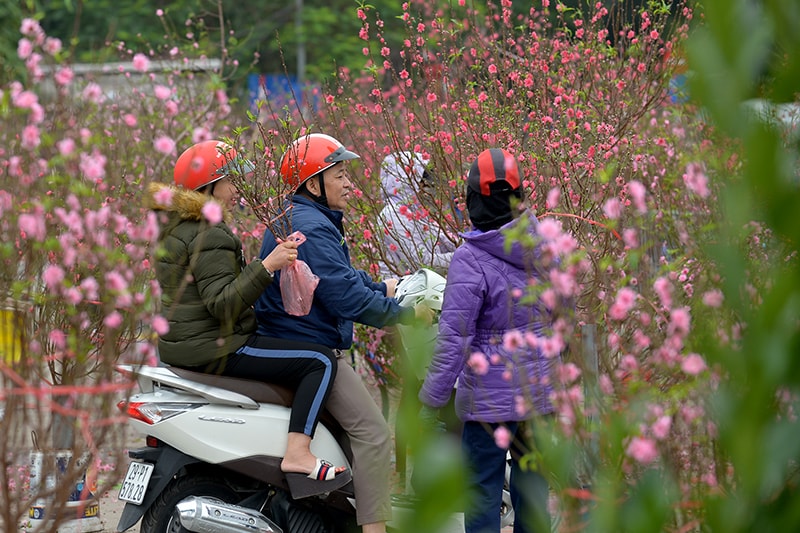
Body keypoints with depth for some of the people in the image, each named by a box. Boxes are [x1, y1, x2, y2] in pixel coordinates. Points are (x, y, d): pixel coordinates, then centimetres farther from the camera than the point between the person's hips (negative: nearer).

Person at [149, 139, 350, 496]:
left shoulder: (175, 228, 14)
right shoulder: (209, 237, -18)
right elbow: (223, 304, -26)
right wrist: (267, 266, -32)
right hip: (211, 349, -11)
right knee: (320, 362, -14)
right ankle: (297, 457, -25)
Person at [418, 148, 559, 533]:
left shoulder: (469, 260, -17)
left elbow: (454, 339, -18)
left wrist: (430, 401, -11)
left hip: (490, 397, -5)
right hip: (541, 390, 5)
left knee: (482, 496, 4)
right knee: (532, 490, 16)